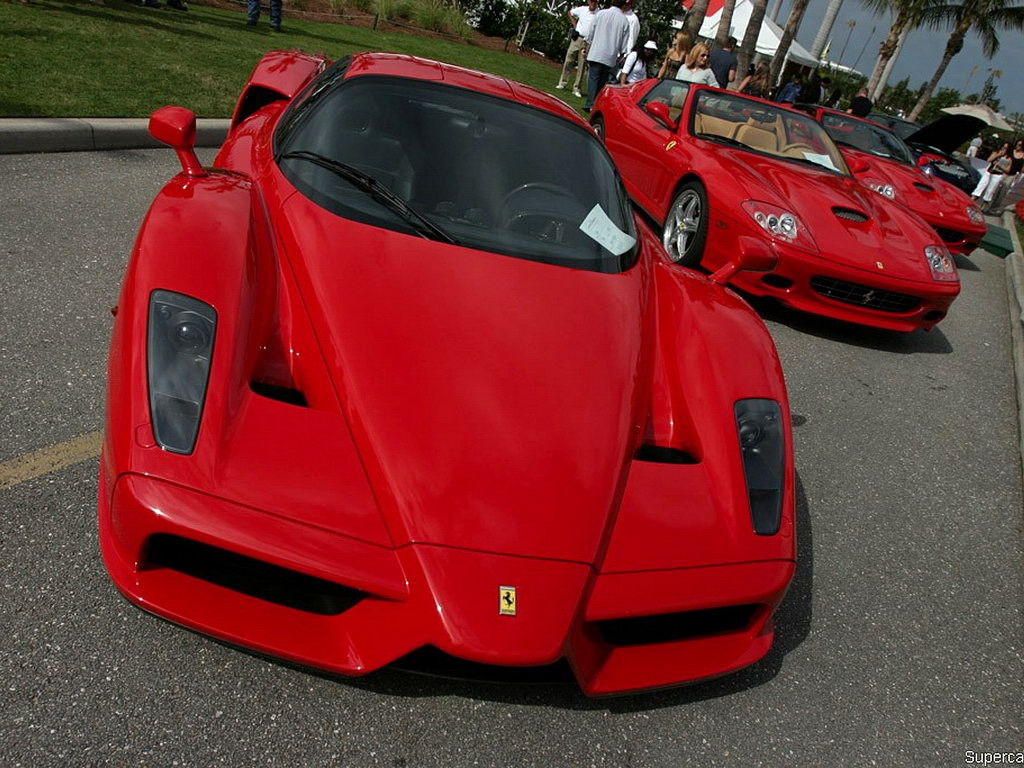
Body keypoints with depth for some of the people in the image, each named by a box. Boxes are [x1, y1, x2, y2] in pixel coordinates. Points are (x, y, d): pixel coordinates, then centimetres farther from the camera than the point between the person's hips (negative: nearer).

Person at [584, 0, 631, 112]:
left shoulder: (601, 13, -1)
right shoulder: (624, 20, 1)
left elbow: (590, 35, 3)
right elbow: (624, 44, 4)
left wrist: (587, 50, 15)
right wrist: (620, 57, 17)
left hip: (596, 54, -2)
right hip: (611, 57, 2)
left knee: (593, 78, -2)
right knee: (603, 81, 11)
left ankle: (590, 105, -13)